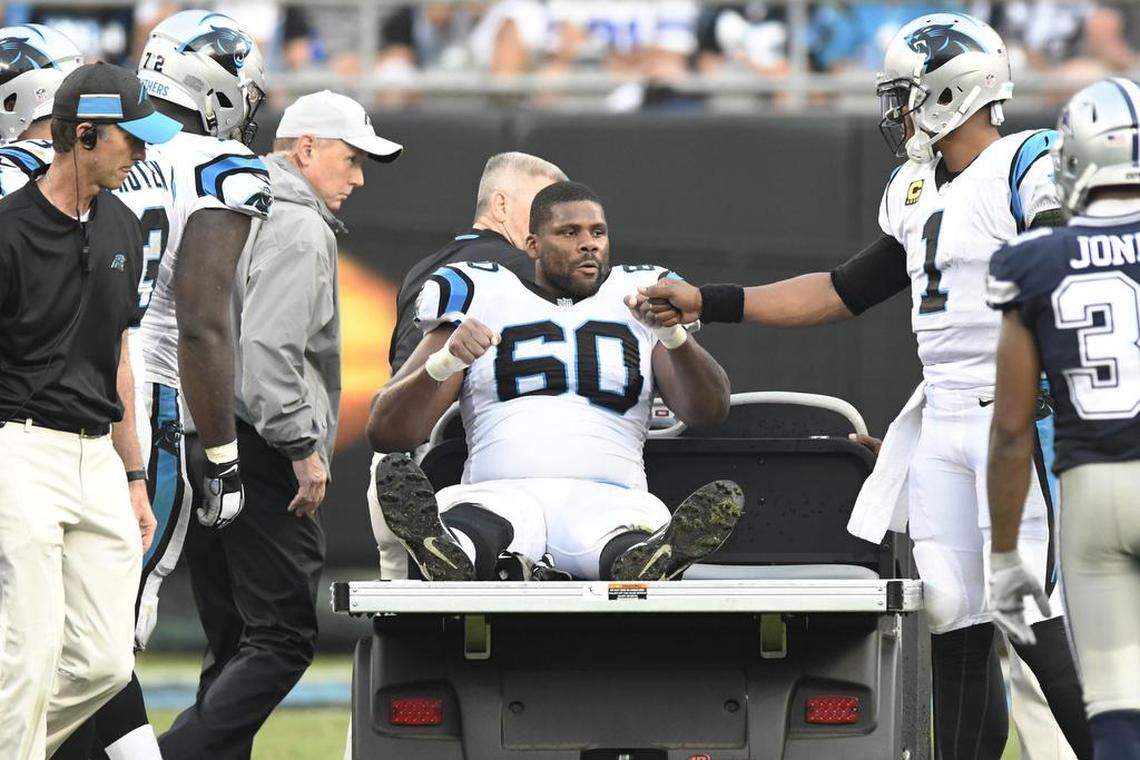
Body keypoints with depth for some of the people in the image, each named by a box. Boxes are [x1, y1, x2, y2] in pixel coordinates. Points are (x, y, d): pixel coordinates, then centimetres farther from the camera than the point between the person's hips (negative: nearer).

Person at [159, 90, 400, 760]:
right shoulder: (300, 228, -9)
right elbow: (269, 348, -21)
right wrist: (304, 447, -20)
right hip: (262, 462, -10)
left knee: (234, 644, 12)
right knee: (283, 637, -11)